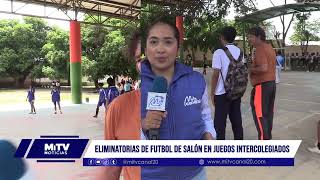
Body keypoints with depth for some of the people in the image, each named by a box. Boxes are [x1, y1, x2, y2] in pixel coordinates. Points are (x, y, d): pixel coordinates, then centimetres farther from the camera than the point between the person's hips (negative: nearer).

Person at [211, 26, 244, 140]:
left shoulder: (219, 52, -11)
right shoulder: (239, 52, 8)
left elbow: (216, 74, -14)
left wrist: (212, 92, -7)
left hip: (222, 92, -6)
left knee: (220, 122, 2)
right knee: (236, 120, 13)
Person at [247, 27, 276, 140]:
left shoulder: (260, 49, -15)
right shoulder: (269, 47, 15)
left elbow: (263, 68, -26)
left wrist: (250, 69, -11)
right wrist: (253, 66, 15)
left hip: (262, 85, -10)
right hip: (271, 83, 10)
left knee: (259, 114, -4)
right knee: (268, 113, 15)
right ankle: (268, 137, 24)